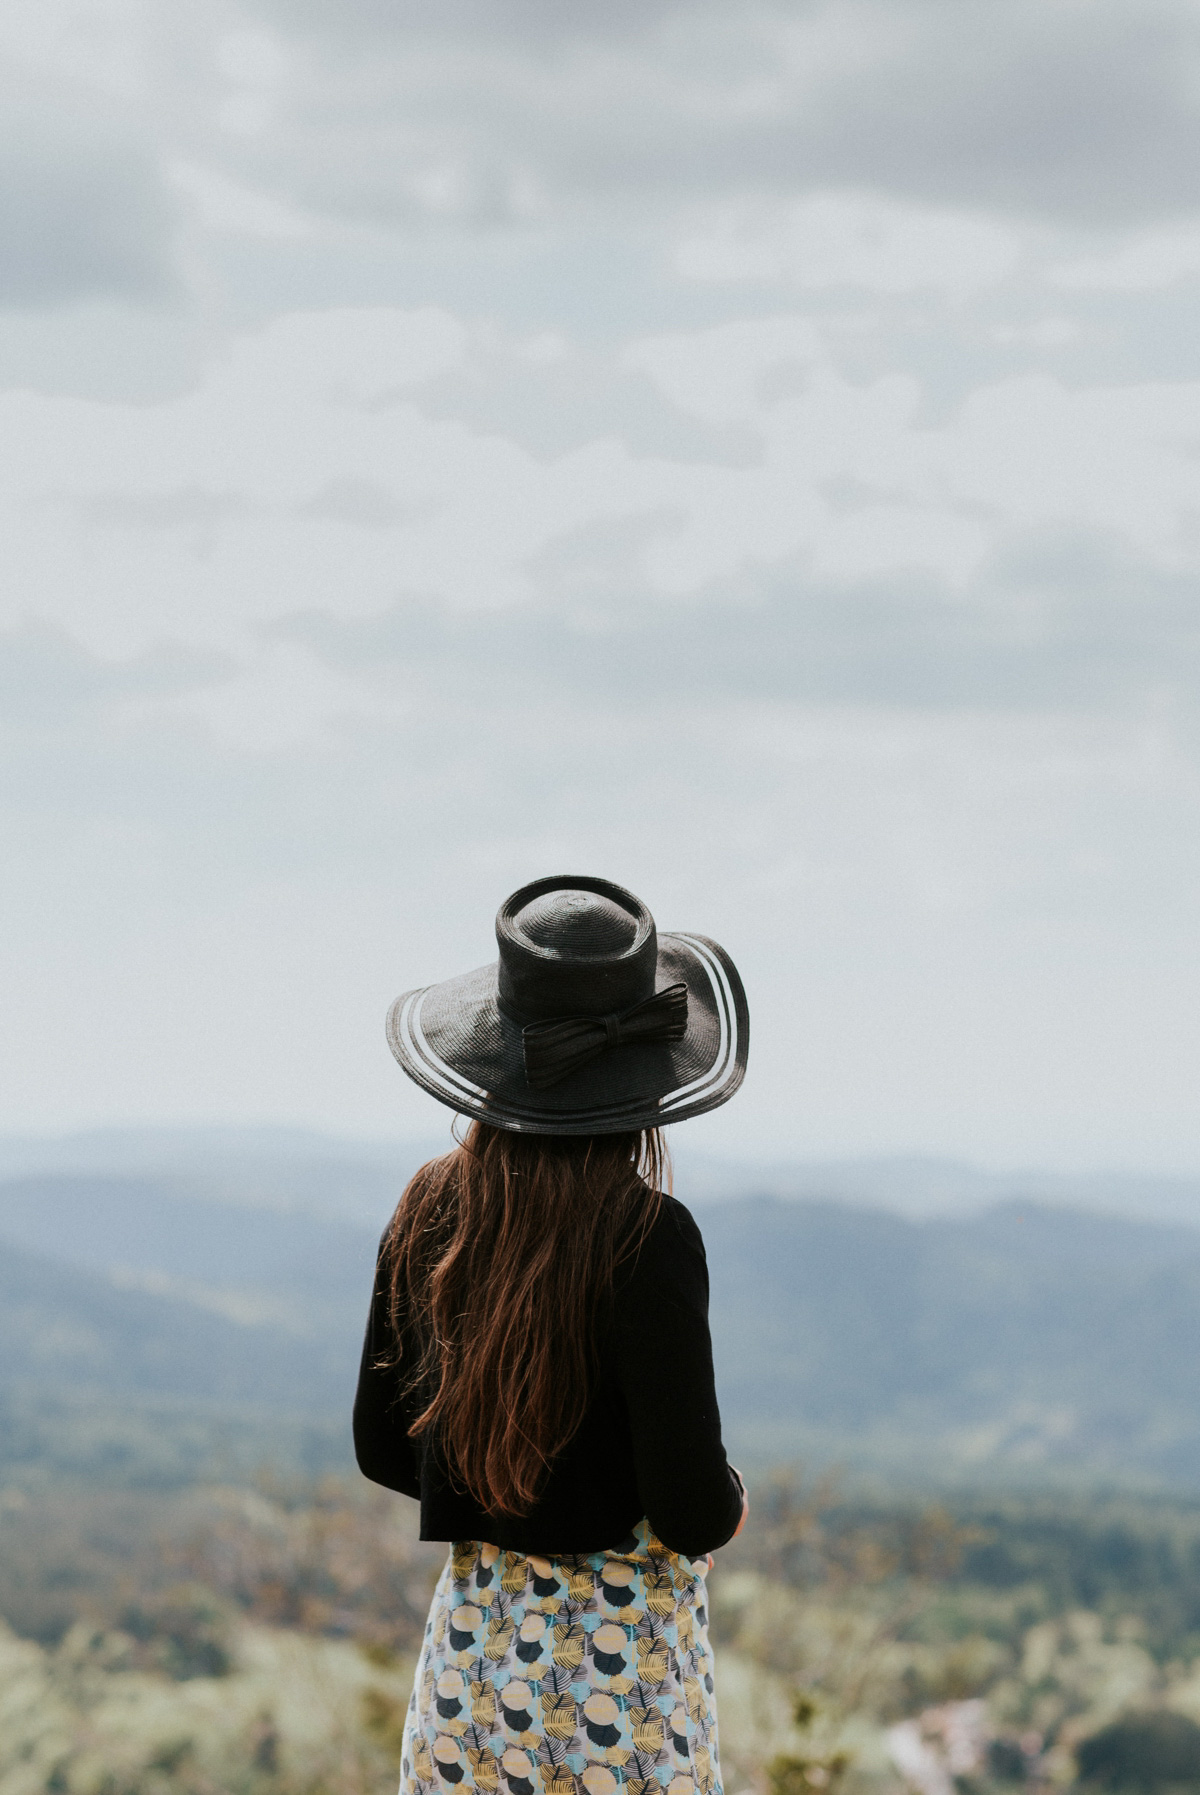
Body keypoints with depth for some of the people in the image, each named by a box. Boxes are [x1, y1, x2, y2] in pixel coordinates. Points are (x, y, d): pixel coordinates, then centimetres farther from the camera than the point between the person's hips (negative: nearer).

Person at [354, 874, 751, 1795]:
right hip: (623, 1637, -5)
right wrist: (730, 1504, 4)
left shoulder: (431, 1209, -2)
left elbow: (383, 1446, 8)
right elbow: (689, 1508, -18)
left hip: (474, 1624, 5)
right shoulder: (645, 1237, -18)